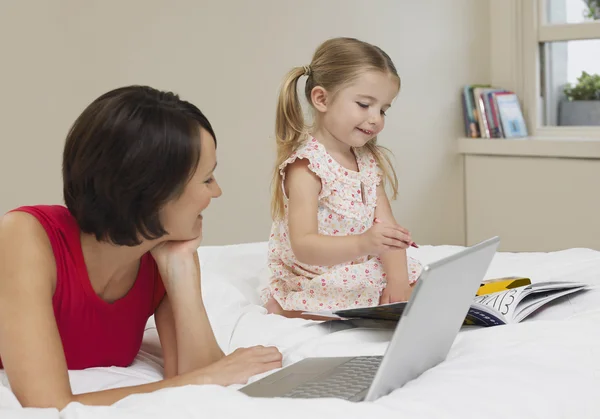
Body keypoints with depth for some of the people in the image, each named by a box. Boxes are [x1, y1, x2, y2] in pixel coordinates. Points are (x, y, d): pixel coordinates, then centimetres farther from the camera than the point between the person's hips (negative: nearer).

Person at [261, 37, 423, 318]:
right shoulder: (305, 165, -20)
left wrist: (397, 278, -18)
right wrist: (363, 243, -47)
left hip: (366, 277, 6)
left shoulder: (369, 158, 6)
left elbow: (386, 226, -1)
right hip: (313, 286, -6)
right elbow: (303, 246, -31)